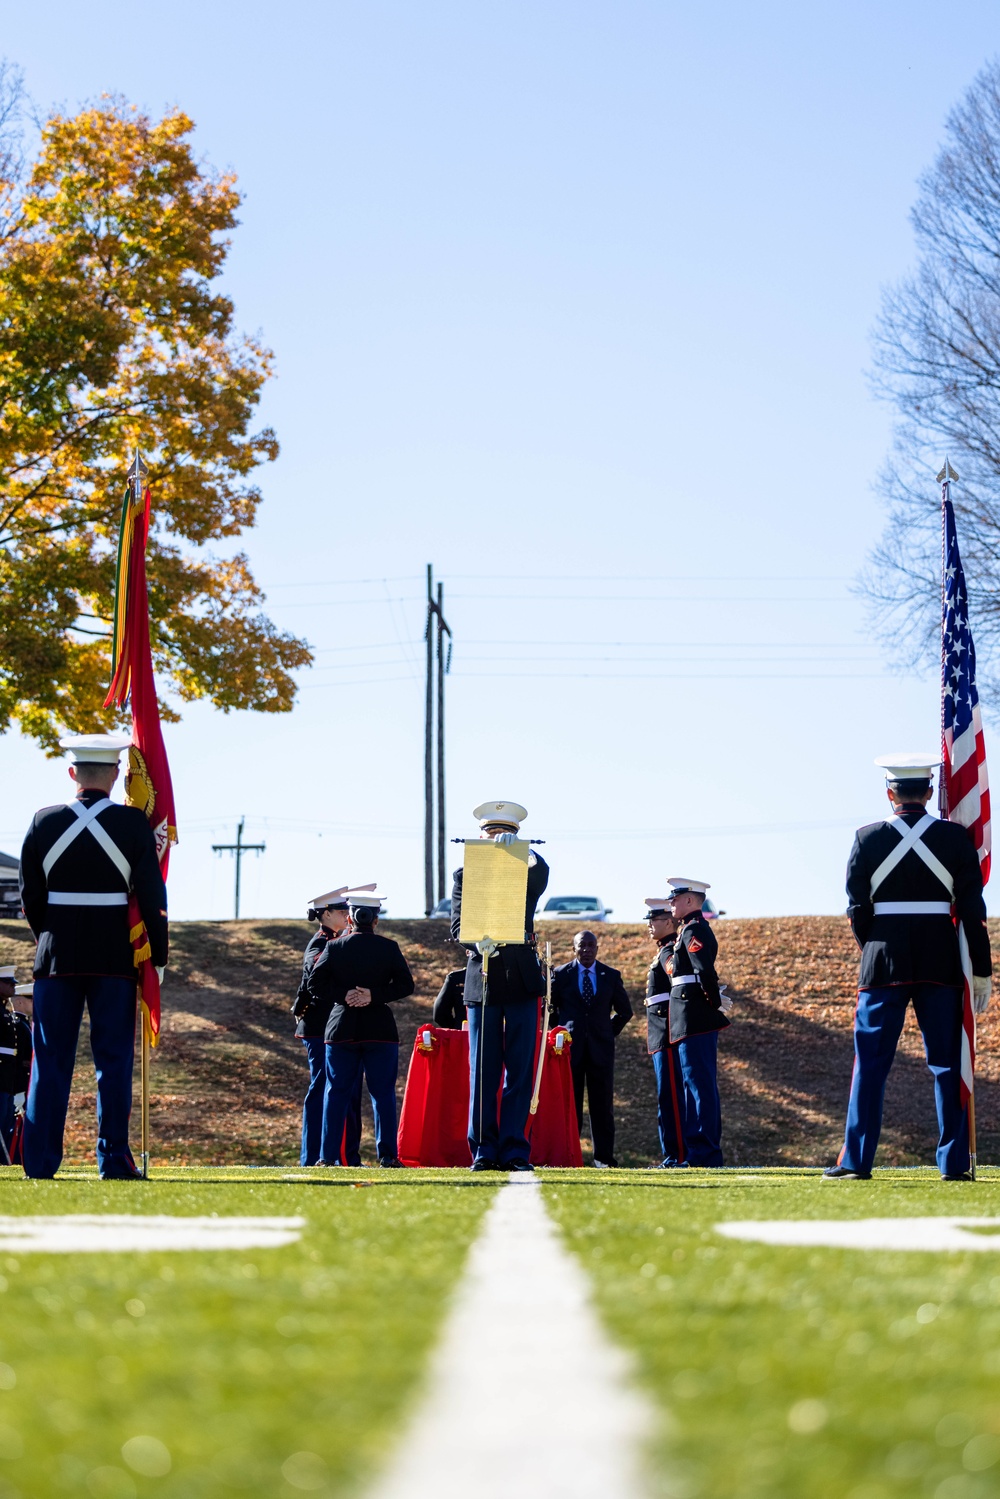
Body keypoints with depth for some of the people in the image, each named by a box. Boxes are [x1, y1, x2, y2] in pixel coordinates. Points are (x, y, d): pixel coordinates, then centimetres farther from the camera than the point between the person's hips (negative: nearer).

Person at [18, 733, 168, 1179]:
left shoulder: (44, 822, 0)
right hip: (115, 957, -2)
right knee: (113, 1059, 4)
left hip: (56, 956, 2)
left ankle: (41, 1162, 6)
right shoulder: (134, 823, -5)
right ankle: (113, 1159, 2)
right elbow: (152, 895, -5)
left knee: (51, 1060, 6)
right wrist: (159, 955, 3)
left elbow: (30, 896, 4)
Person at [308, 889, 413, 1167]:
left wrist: (343, 996, -5)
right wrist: (375, 995, -9)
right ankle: (387, 1155, 1)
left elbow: (315, 983, -4)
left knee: (337, 1092, 5)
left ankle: (328, 1155, 2)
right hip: (380, 1029, -1)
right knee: (383, 1093, 4)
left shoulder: (334, 947, 1)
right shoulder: (388, 947, 0)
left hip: (341, 1029, 1)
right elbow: (406, 985, -5)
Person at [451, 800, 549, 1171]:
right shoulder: (464, 876, 11)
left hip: (522, 977, 0)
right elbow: (457, 926, 3)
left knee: (519, 1070, -1)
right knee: (482, 1071, 1)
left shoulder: (528, 874, 9)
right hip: (482, 978, 0)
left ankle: (514, 1151, 2)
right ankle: (484, 1151, 5)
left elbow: (541, 873, -16)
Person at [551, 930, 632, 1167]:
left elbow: (625, 1011, 16)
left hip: (601, 1048, 1)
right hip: (570, 1047, -1)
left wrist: (610, 1032, 8)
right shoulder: (561, 974, 5)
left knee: (602, 1104, 0)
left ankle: (603, 1156, 4)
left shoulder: (611, 976, 8)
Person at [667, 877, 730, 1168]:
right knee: (700, 1085, 12)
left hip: (694, 1020, -11)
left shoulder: (693, 930, -12)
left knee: (699, 1084, -9)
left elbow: (705, 970, -24)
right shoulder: (693, 929, 20)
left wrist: (716, 1003, -14)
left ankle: (704, 1153, -8)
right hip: (697, 1022, 11)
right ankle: (704, 1152, 16)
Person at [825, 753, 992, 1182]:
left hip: (883, 965, 0)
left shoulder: (867, 839, -2)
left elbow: (857, 909, 1)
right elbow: (973, 909, -2)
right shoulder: (955, 837, -1)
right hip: (942, 965, 0)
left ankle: (856, 1160, 2)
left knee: (870, 1062, 4)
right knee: (947, 1063, 5)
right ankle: (954, 1162, 3)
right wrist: (981, 970, 3)